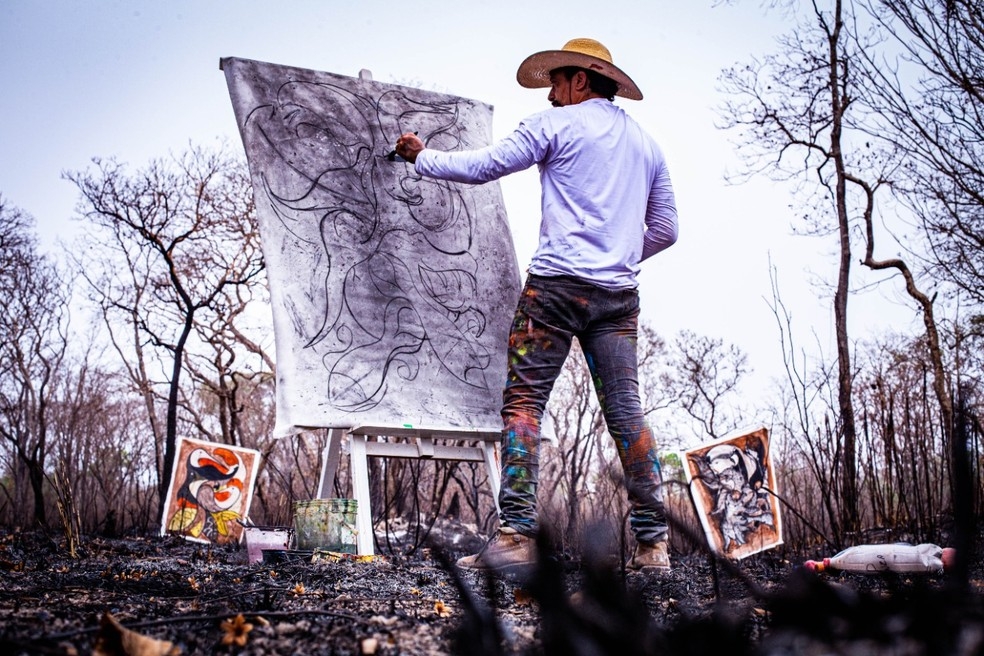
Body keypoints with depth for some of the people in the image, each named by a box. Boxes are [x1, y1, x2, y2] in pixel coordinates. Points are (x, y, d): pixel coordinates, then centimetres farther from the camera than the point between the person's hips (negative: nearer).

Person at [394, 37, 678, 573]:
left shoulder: (558, 123, 4)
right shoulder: (646, 145, 21)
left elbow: (480, 167, 3)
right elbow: (665, 230, 21)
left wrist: (421, 158, 18)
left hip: (558, 282, -5)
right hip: (619, 294, 6)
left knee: (523, 402, -3)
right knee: (625, 410, 4)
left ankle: (515, 535, -10)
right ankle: (653, 543, 4)